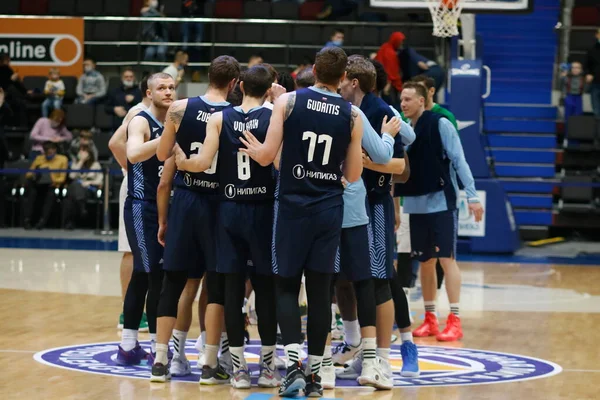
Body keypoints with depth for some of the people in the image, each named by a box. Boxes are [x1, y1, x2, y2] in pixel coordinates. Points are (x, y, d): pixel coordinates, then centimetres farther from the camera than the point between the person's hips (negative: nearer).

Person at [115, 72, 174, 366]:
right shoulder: (141, 122, -11)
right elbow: (134, 154, -31)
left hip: (164, 206, 8)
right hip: (142, 207, -8)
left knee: (143, 275, 11)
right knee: (156, 275, -11)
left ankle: (129, 346, 17)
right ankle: (157, 348, -7)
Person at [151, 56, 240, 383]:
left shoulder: (180, 109, -4)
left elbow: (162, 154, 6)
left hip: (184, 200, 2)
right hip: (219, 202, -2)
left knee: (174, 282, 9)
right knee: (217, 285, 5)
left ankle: (161, 362, 8)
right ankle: (210, 365, 3)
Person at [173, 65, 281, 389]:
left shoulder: (219, 118, 0)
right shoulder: (274, 117, -4)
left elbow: (203, 162, -8)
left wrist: (181, 162, 10)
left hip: (229, 208, 1)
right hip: (263, 208, -1)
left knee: (233, 287, 4)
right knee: (266, 287, 6)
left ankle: (239, 368, 5)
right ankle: (268, 367, 9)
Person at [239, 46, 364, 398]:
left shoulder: (288, 101, -4)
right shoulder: (352, 116, 1)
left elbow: (267, 157, -6)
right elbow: (353, 175, 4)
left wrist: (255, 150, 15)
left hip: (293, 206, -1)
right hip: (330, 209, 1)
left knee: (287, 286, 6)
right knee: (320, 290, 8)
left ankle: (295, 364, -11)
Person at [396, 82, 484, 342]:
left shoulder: (440, 124, -7)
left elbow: (459, 160, -10)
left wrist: (472, 196, -16)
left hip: (441, 201, -6)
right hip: (415, 204, 6)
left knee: (446, 258, -8)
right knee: (425, 262, 9)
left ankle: (454, 321, -7)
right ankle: (429, 319, 17)